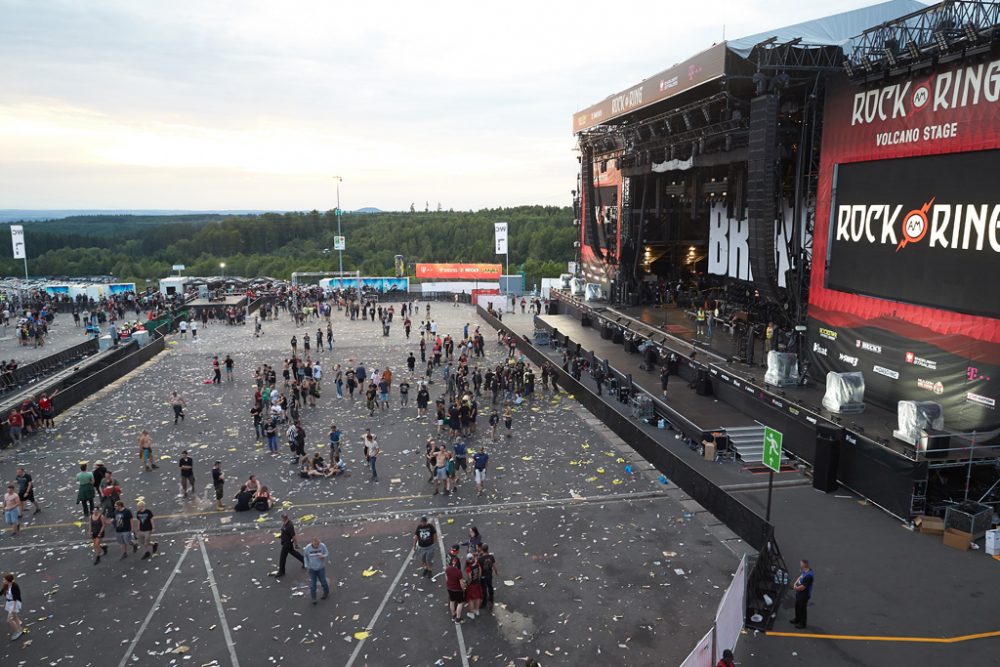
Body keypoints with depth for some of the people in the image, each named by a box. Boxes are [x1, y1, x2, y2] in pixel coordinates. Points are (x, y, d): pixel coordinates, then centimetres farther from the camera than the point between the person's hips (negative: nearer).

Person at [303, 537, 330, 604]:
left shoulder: (322, 546, -19)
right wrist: (306, 565, -1)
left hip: (321, 568, 0)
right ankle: (313, 598, 17)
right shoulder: (308, 547, -17)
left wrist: (323, 556, -28)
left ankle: (326, 592, 39)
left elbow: (327, 553, -7)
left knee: (323, 581, 12)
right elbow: (305, 556, 1)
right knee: (312, 584, 1)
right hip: (312, 568, 0)